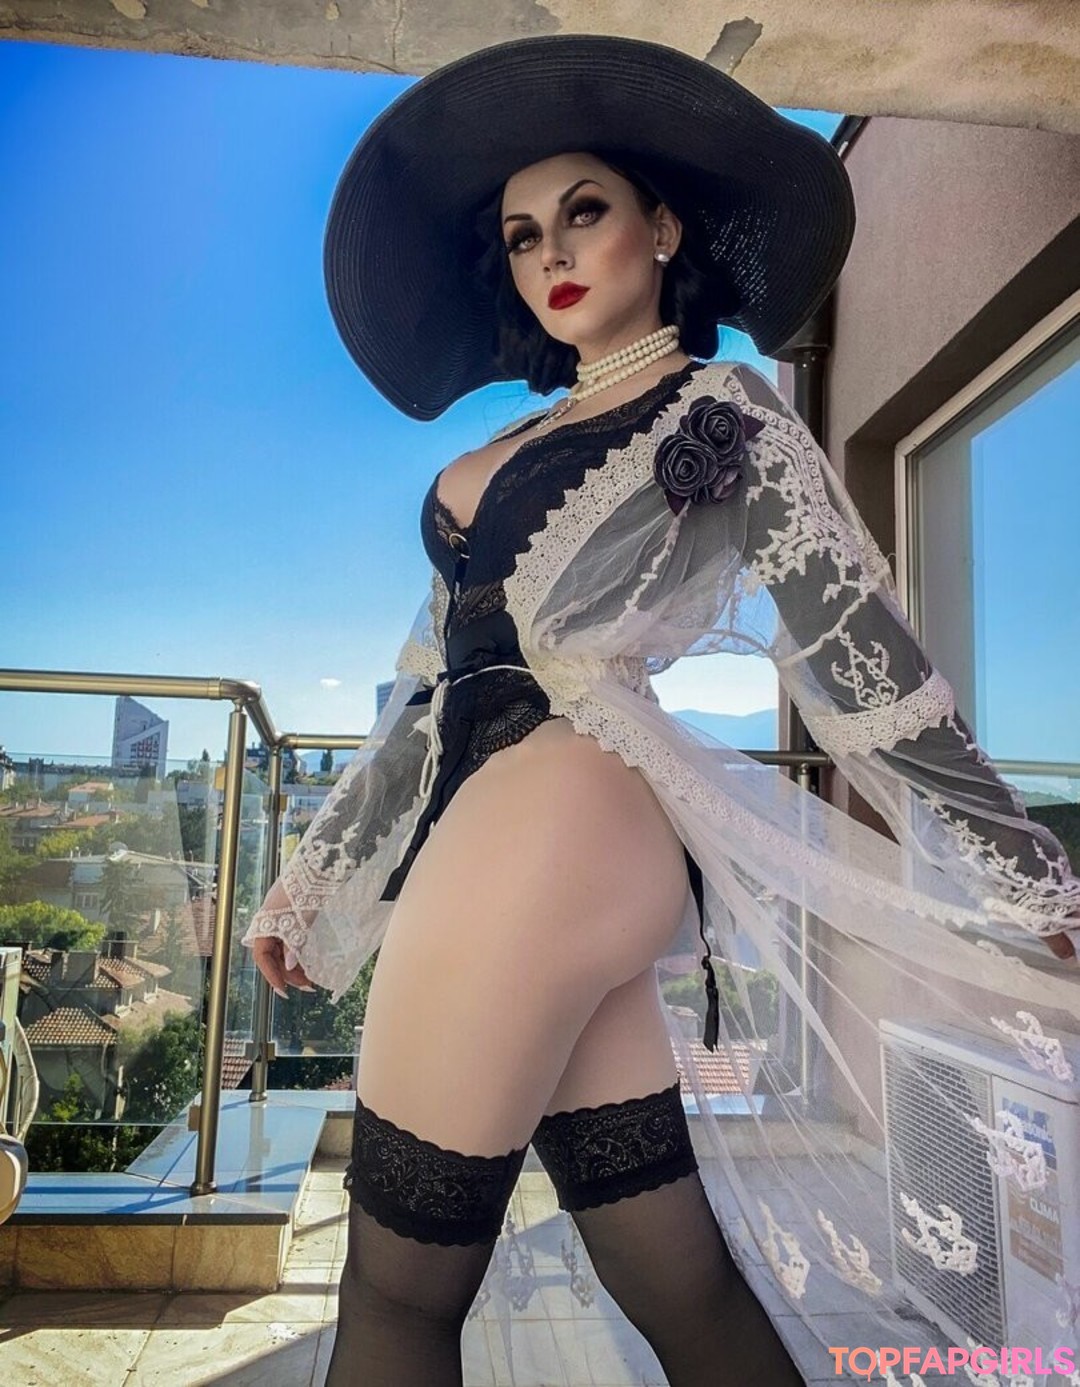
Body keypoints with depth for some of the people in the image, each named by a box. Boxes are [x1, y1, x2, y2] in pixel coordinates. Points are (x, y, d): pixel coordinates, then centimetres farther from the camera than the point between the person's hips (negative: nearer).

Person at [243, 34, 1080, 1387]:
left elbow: (857, 648, 0)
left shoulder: (720, 407, 5)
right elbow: (436, 690, 21)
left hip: (554, 819, -7)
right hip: (492, 827, 7)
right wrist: (310, 874, 22)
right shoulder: (510, 456, 24)